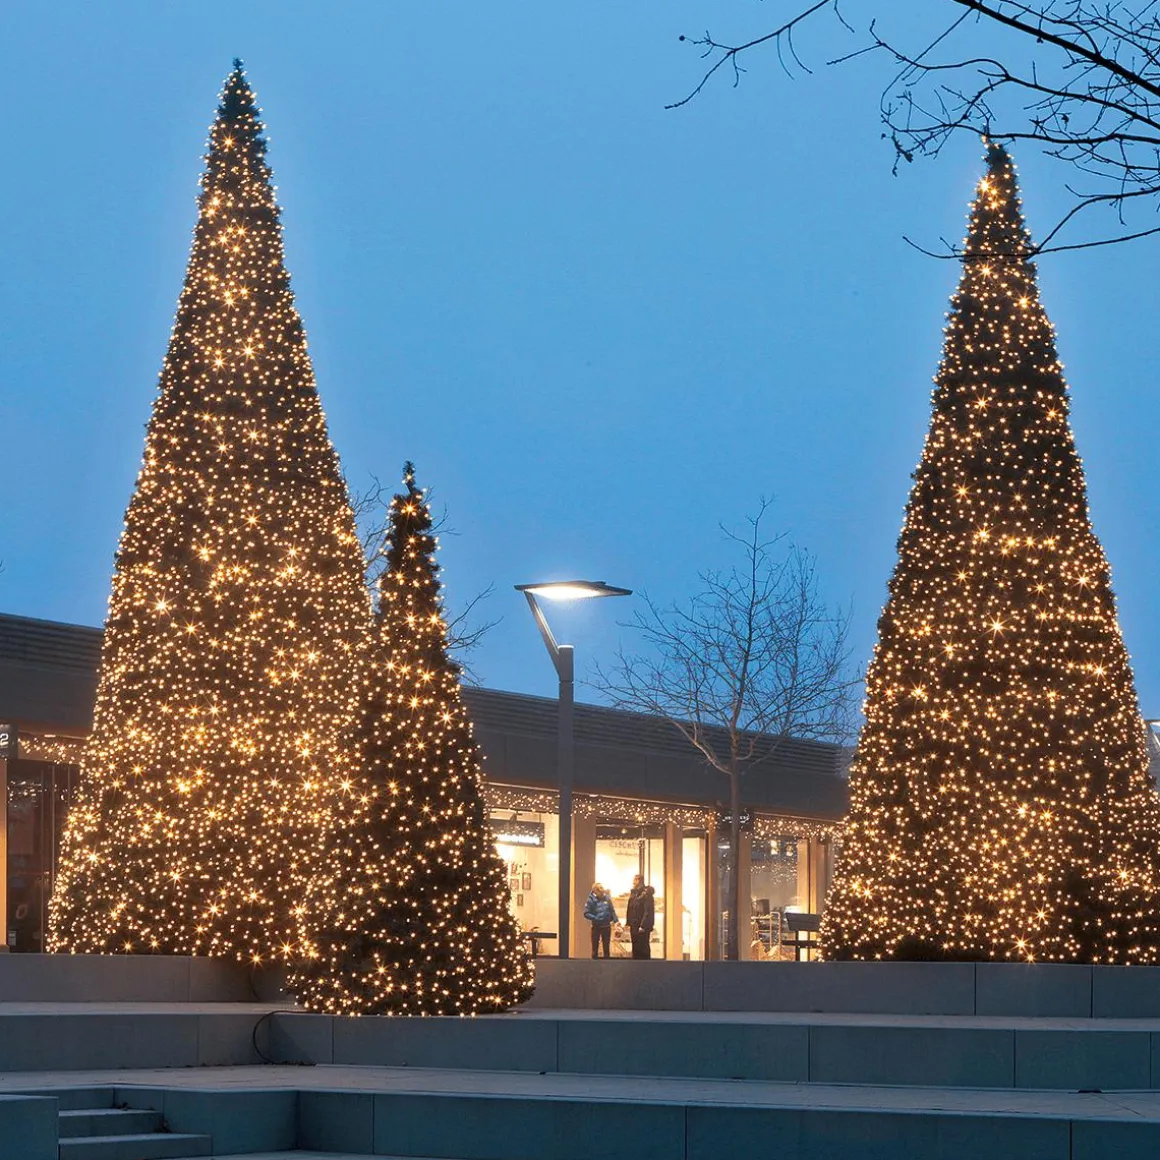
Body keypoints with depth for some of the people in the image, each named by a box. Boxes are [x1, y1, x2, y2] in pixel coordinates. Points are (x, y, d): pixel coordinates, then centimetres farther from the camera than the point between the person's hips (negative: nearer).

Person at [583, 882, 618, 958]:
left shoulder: (607, 898, -2)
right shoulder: (591, 900, -12)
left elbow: (612, 910, 5)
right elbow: (586, 913, -13)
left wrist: (616, 920, -7)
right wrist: (595, 918, -21)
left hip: (606, 926, 3)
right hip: (596, 927, -3)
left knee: (606, 949, 11)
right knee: (595, 949, 5)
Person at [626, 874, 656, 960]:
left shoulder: (646, 893, -11)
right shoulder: (634, 893, 12)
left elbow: (648, 911, -17)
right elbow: (629, 910, 16)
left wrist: (643, 926, -20)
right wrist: (628, 923, 9)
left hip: (642, 926, -8)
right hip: (634, 926, 8)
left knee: (643, 947, -4)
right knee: (635, 948, 10)